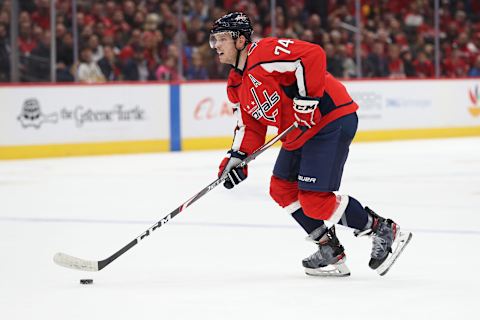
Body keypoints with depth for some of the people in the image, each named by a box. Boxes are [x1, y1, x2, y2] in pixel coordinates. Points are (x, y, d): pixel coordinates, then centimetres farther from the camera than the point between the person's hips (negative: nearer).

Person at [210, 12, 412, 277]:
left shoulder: (265, 53, -19)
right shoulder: (236, 86, 12)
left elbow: (312, 56, -29)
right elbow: (250, 125, 14)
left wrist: (306, 99, -28)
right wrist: (237, 157, -3)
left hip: (332, 118, -11)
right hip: (299, 131, 11)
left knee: (314, 199, -14)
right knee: (282, 189, 11)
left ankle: (384, 232, 0)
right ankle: (330, 250, 18)